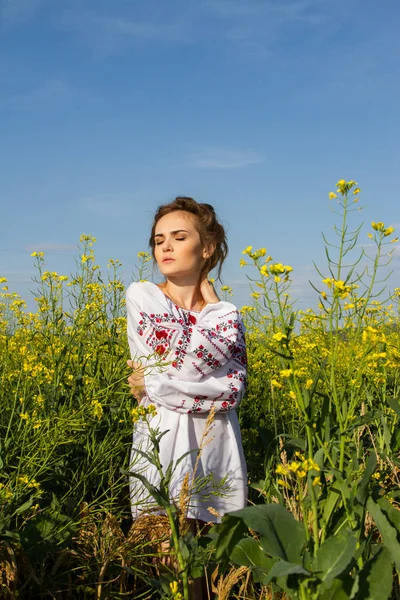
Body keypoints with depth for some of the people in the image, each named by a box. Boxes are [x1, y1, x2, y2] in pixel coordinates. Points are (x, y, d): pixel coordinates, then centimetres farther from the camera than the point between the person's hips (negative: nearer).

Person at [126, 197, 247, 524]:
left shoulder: (227, 314, 6)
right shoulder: (141, 295, 1)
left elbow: (232, 390, -9)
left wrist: (154, 382, -12)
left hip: (217, 447, 2)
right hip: (162, 442, -2)